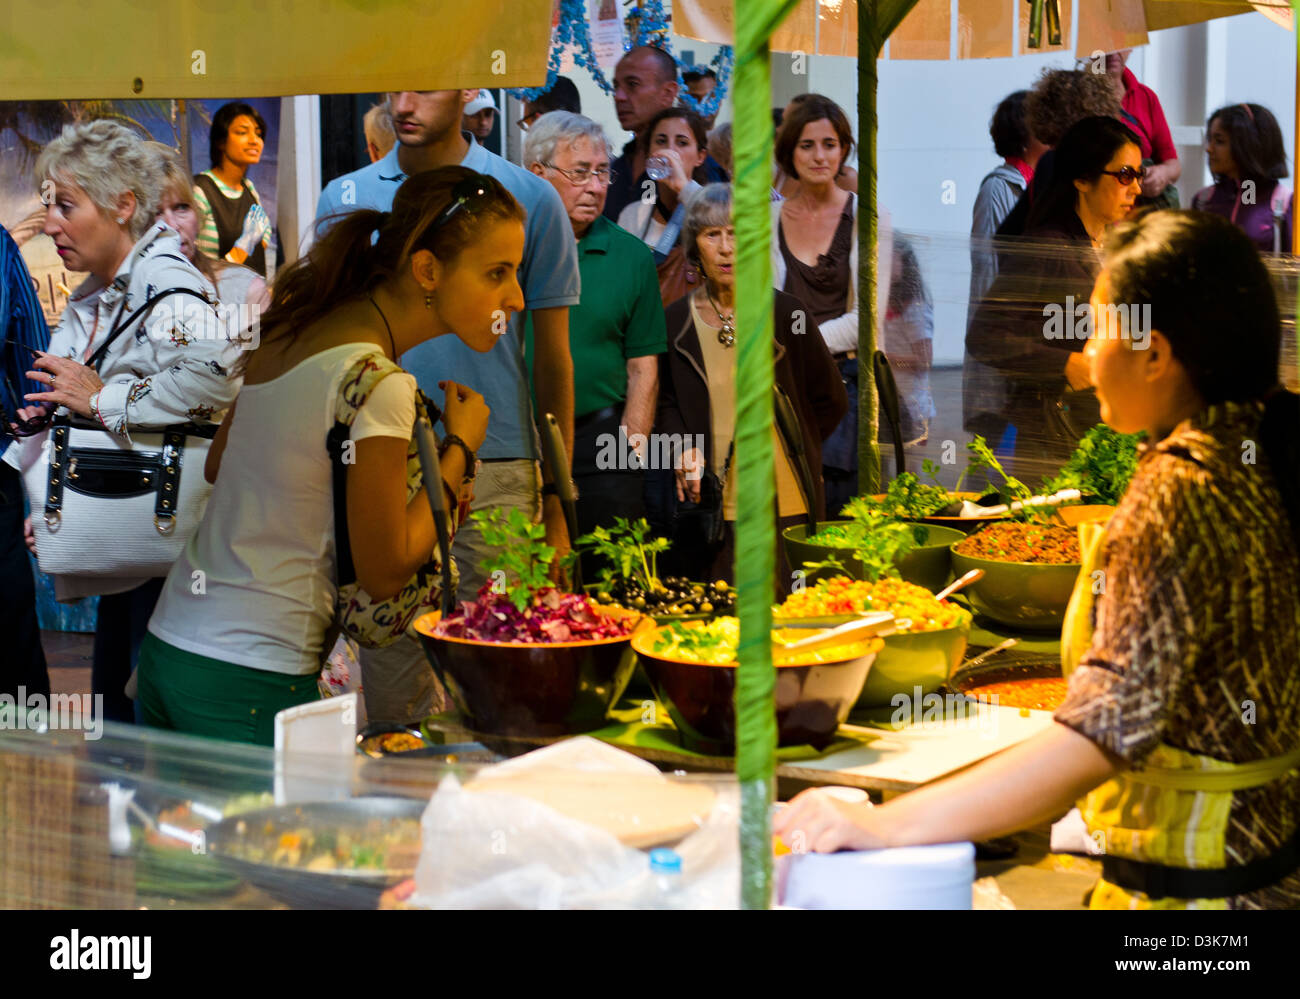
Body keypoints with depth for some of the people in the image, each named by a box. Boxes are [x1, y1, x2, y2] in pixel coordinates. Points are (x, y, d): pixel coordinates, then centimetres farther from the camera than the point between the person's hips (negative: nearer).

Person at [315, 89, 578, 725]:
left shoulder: (529, 200, 2)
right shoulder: (344, 200, 9)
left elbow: (552, 358, 4)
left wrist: (556, 503, 1)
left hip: (494, 472, -2)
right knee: (389, 697, 8)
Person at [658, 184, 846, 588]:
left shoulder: (786, 313, 0)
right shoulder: (675, 321, 4)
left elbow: (831, 400, 10)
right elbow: (666, 403, 13)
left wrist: (790, 449, 8)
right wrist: (683, 447, -5)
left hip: (786, 504, -1)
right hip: (710, 506, 1)